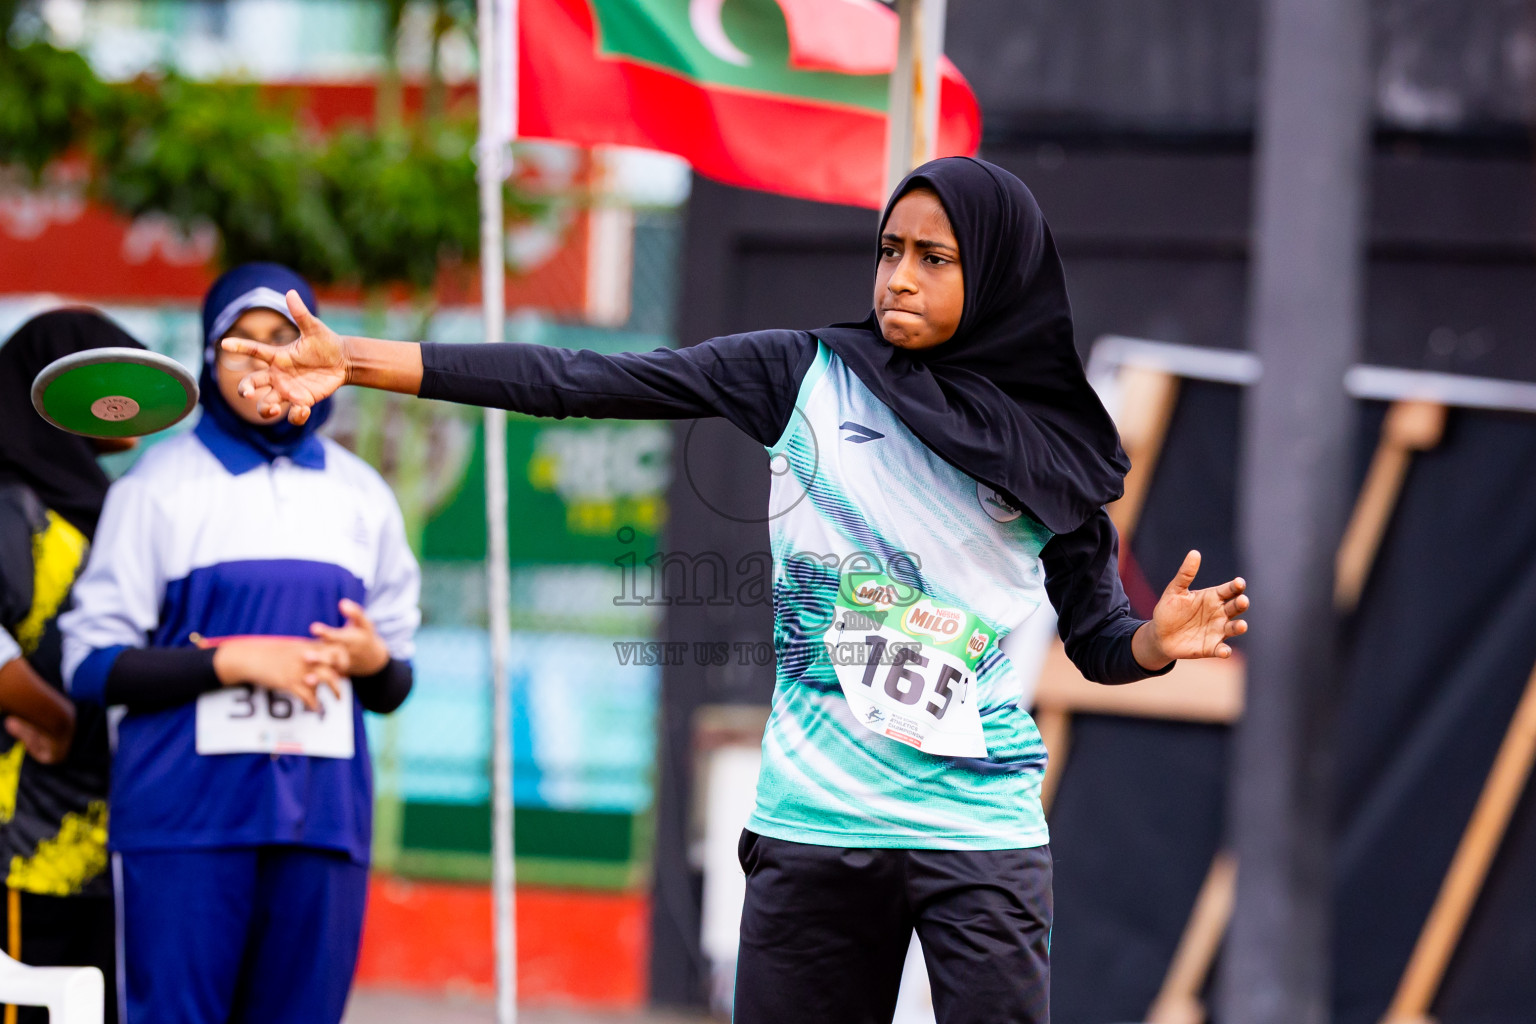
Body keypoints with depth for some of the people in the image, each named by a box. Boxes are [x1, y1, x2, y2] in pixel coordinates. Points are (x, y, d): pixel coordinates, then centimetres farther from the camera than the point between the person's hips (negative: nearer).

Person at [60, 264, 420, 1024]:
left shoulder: (360, 495, 16)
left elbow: (393, 689, 19)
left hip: (323, 815, 4)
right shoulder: (160, 482, 3)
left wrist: (374, 660, -5)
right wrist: (234, 660, -13)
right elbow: (92, 666, -3)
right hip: (187, 814, -4)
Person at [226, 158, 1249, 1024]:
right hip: (814, 822, 1)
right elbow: (586, 383, -2)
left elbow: (1098, 640, 9)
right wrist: (358, 359, -7)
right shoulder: (809, 374, 3)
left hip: (980, 831, -1)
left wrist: (1161, 640, -15)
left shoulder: (1046, 445, 4)